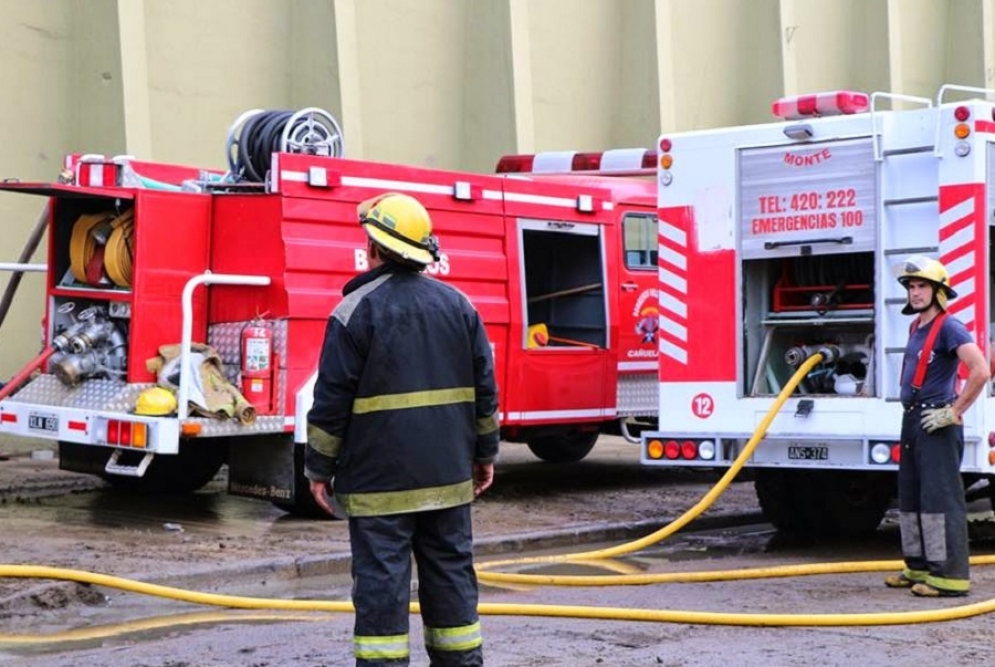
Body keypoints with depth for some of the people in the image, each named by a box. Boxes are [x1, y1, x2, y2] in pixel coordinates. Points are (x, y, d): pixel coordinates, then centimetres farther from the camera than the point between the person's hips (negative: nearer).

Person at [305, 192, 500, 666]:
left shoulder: (356, 310, -8)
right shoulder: (458, 305, 6)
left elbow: (331, 400, -8)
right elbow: (484, 389, 9)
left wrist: (319, 469, 1)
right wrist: (484, 454, 18)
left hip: (379, 480, -4)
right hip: (449, 476, 5)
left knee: (381, 581, 0)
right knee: (451, 574, 13)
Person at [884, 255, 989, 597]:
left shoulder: (948, 326, -12)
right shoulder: (916, 327, 15)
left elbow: (980, 371, -24)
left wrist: (954, 412, -19)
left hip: (937, 425, -10)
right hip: (913, 421, 10)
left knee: (940, 498, -10)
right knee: (910, 497, 14)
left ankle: (949, 575, -8)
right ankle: (919, 567, 23)